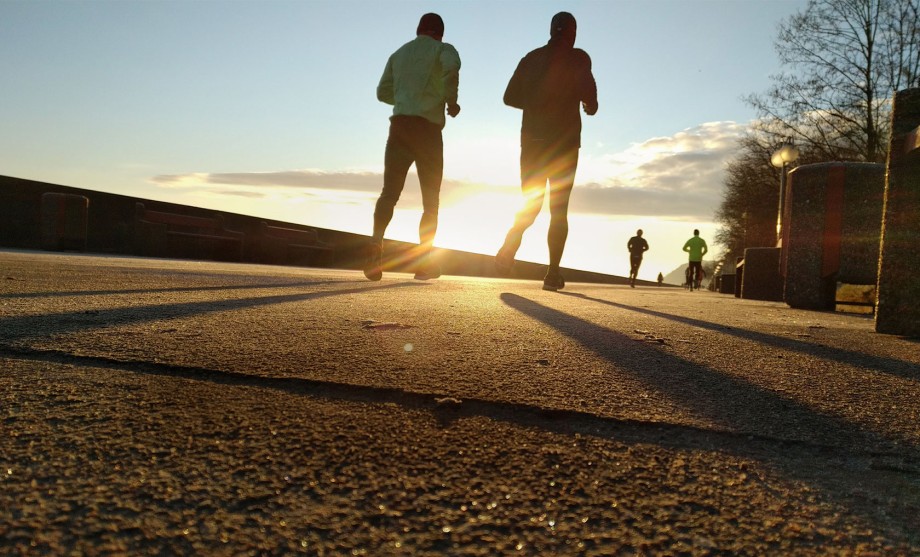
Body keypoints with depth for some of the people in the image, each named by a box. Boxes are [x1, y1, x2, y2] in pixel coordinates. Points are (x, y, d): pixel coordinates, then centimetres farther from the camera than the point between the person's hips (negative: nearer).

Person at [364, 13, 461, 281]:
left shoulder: (399, 53, 23)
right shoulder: (443, 49, 7)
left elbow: (383, 92, 27)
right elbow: (452, 67, -17)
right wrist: (451, 100, -4)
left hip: (399, 124, 3)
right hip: (428, 128, -3)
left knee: (389, 193, -3)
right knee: (431, 200, 6)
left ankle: (375, 244, -27)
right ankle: (424, 260, 1)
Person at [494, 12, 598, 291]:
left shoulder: (531, 58, 12)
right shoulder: (577, 58, -1)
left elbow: (510, 97, 11)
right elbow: (587, 91, -16)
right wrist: (590, 105, 6)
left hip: (532, 140, 3)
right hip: (564, 142, -3)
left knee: (531, 204, 12)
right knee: (559, 208, 3)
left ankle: (509, 245, -16)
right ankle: (553, 273, -2)